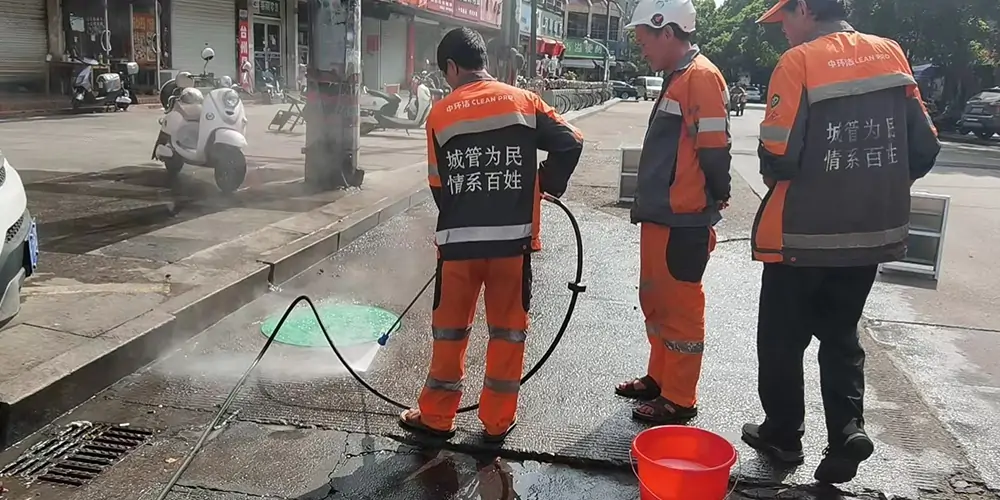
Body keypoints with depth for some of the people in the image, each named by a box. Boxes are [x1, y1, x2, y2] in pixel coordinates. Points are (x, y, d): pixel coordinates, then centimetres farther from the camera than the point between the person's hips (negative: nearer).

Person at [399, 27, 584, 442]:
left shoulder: (440, 115, 1)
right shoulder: (522, 101, 1)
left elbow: (438, 184, 5)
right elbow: (571, 143, -3)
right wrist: (547, 184, 12)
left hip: (458, 239, 0)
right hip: (512, 237, 0)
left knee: (450, 329, 13)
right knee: (508, 329, 12)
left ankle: (436, 416, 24)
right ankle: (497, 419, 20)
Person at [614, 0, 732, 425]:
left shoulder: (701, 77, -15)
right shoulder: (677, 78, 16)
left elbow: (713, 150, -20)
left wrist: (713, 202, -10)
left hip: (683, 222, -10)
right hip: (660, 216, 10)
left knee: (680, 308, 0)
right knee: (656, 301, 19)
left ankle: (679, 400, 12)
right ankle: (659, 378, 33)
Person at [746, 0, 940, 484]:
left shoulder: (799, 61, -14)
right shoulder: (890, 53, 4)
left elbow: (778, 155, -19)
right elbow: (924, 146, 3)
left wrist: (774, 178, 4)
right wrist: (879, 190, 16)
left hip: (804, 234, -5)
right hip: (871, 232, 5)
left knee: (783, 338, 12)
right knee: (840, 335, 19)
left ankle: (782, 434, 23)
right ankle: (847, 429, 7)